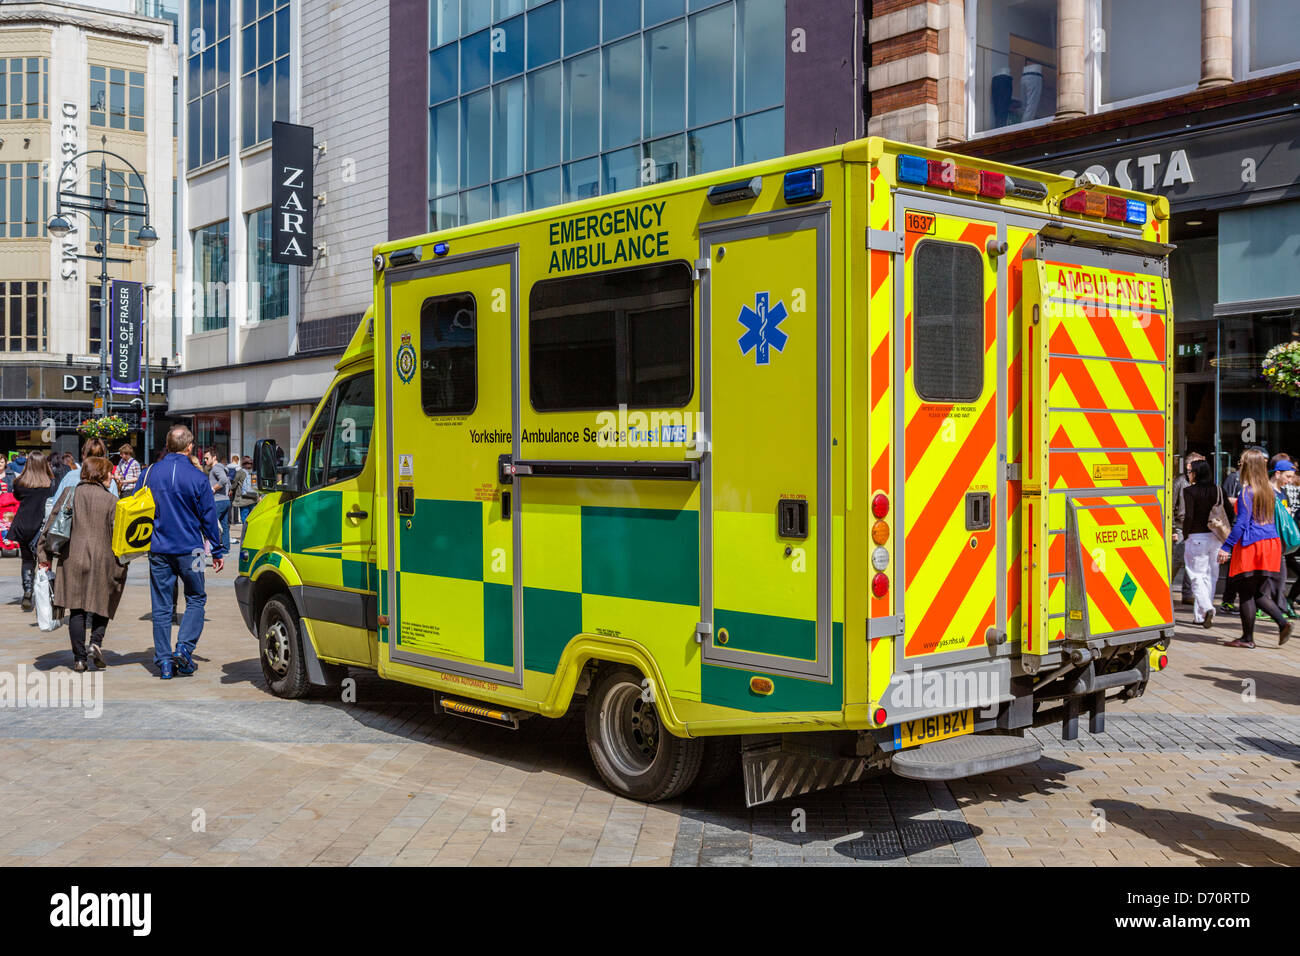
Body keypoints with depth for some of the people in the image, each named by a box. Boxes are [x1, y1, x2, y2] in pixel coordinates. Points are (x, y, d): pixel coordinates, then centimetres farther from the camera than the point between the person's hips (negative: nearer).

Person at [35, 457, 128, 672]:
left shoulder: (69, 495, 8)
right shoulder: (111, 500, 0)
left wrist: (45, 556, 11)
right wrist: (121, 564, 5)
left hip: (73, 559, 2)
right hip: (102, 559, -2)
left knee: (76, 609, 6)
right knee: (102, 604, 13)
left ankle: (79, 657, 6)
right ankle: (96, 642, -7)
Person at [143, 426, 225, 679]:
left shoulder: (152, 473, 1)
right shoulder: (196, 477, -8)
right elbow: (208, 516, -3)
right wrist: (218, 551, 5)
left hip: (158, 550, 3)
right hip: (188, 549, -3)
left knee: (161, 606, 8)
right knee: (196, 599, 13)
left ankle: (164, 661, 9)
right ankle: (184, 648, -1)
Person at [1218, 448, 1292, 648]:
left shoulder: (1247, 492, -12)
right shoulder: (1269, 490, 9)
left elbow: (1241, 523, -16)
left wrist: (1226, 547, -14)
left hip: (1250, 545, -7)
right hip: (1270, 544, 7)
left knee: (1246, 593, 1)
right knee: (1260, 593, 13)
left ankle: (1248, 638, 6)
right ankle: (1283, 623, -6)